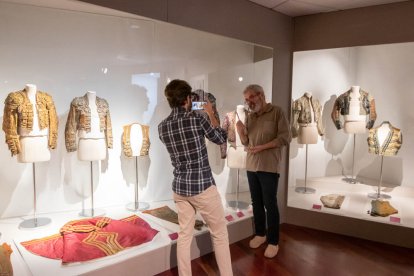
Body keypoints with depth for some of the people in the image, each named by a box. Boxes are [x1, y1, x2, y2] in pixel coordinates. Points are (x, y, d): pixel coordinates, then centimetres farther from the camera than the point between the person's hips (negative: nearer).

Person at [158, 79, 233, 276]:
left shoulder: (162, 127, 1)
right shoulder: (197, 118, -14)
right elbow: (221, 139, 2)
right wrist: (211, 114, 15)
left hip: (179, 188, 5)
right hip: (203, 186, -5)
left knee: (184, 236, 14)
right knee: (220, 235, 11)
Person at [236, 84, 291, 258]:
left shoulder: (276, 112, -5)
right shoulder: (250, 117, 12)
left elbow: (285, 137, -11)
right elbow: (246, 142, 12)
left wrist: (263, 147, -16)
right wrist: (240, 130, -8)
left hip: (269, 167, -5)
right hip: (251, 166, 6)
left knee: (270, 204, 1)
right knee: (256, 203, 13)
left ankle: (273, 242, 13)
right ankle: (260, 234, 29)